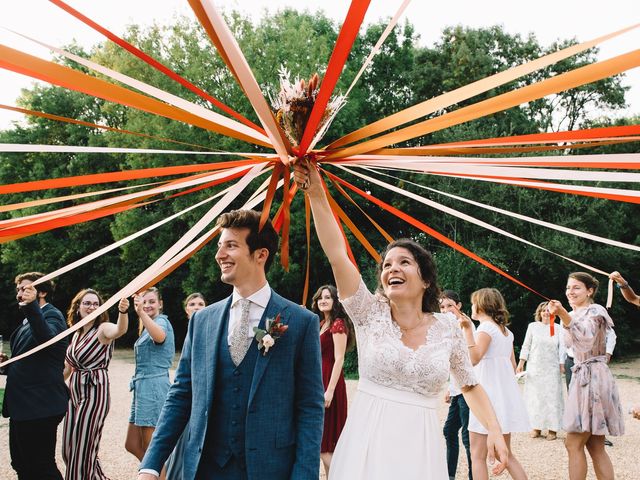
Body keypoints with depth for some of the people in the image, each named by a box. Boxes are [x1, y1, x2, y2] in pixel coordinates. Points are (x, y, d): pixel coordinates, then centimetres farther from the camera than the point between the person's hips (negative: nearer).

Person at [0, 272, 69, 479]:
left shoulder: (52, 315, -10)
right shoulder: (28, 319, 19)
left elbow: (47, 339, -34)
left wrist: (32, 307, -44)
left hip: (40, 406, -10)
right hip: (22, 406, 10)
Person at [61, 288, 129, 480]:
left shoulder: (103, 329, -11)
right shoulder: (76, 333, 10)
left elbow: (120, 330, -36)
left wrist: (122, 312, -55)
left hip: (95, 392, -8)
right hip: (74, 391, 8)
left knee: (82, 449, -1)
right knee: (69, 449, 14)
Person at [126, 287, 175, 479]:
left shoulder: (161, 321, -8)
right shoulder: (148, 326, 20)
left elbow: (160, 336, -36)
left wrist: (141, 313, -48)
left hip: (154, 387, -10)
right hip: (143, 388, 10)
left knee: (151, 449, -4)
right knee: (132, 445, 13)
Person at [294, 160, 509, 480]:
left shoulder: (447, 328, 3)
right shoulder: (371, 313, 1)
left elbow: (470, 384, 14)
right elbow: (337, 255, -9)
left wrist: (494, 429, 0)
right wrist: (317, 195, -16)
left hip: (419, 445, 1)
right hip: (368, 441, 0)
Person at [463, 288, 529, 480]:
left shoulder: (486, 327, -10)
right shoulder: (506, 331, 15)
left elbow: (474, 358, -24)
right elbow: (513, 365, 17)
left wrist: (467, 329, -28)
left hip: (488, 393, -9)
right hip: (506, 393, 9)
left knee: (478, 455, -4)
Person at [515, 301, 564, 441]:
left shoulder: (558, 328, 4)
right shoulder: (533, 326, 4)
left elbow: (561, 347, 5)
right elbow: (526, 345, 6)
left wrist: (562, 365, -1)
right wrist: (521, 363, 0)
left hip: (552, 368, -1)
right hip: (534, 367, 1)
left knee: (552, 397, -2)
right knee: (535, 396, 2)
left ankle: (552, 429, 3)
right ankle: (536, 427, 10)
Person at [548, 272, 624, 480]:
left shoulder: (594, 311, -9)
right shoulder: (576, 314, 19)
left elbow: (586, 337, -31)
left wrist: (564, 315, -44)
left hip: (592, 375, -9)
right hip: (583, 375, 9)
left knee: (573, 443, -9)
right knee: (596, 447, 6)